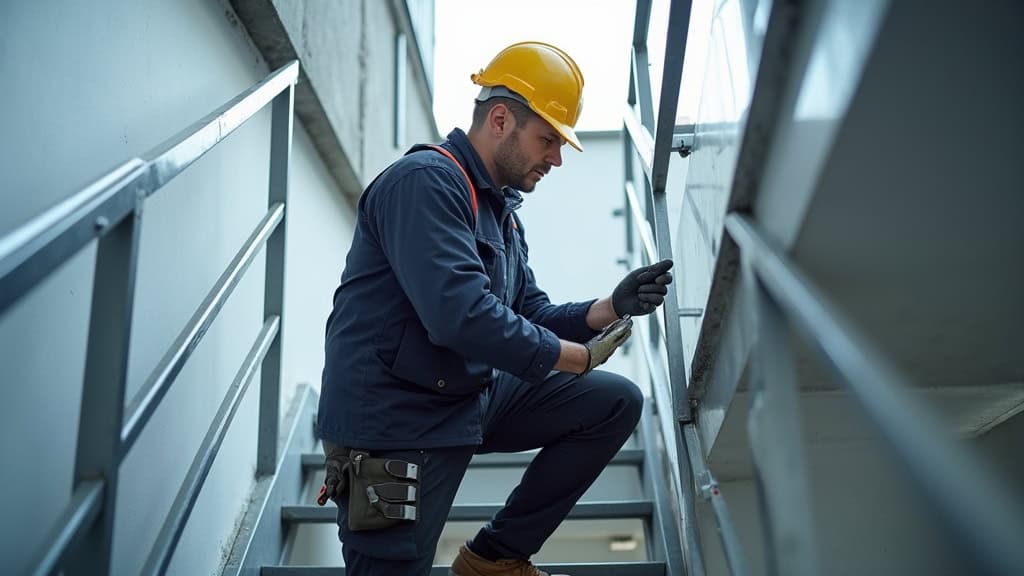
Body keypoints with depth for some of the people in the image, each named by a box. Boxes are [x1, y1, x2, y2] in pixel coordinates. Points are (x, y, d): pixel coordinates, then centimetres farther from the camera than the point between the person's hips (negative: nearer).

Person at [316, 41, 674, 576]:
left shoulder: (502, 211, 13)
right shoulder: (426, 181, -18)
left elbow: (532, 317, 11)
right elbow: (461, 316, -29)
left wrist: (612, 307, -7)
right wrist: (580, 357, -17)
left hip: (473, 397, 9)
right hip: (398, 418, -8)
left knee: (615, 403, 3)